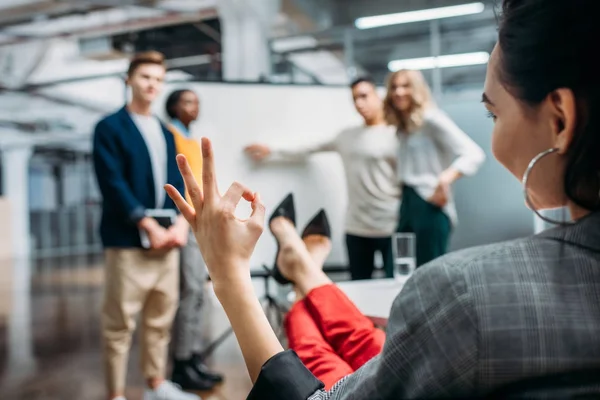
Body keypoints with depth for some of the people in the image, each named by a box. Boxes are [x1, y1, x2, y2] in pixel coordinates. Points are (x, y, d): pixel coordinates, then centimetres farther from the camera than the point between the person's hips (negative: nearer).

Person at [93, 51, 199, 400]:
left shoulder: (164, 131, 18)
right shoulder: (110, 128, -1)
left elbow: (176, 182, 13)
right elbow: (113, 184, -11)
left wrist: (181, 223, -4)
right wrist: (151, 228, -15)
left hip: (167, 239, 6)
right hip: (129, 240, -6)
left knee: (162, 318, 12)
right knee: (120, 322, 1)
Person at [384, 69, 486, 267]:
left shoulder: (431, 119, -6)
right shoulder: (402, 126, 18)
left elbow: (474, 154, -16)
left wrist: (445, 178, -29)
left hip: (430, 205, -8)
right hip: (407, 204, 8)